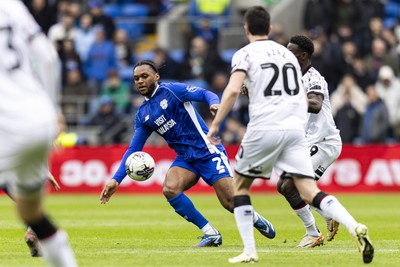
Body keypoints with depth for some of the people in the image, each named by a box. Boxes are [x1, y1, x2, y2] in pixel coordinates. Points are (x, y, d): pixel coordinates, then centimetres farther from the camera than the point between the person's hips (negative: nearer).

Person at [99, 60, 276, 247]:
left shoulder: (171, 90, -5)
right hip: (185, 158, 5)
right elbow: (133, 149, 13)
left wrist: (214, 104, -37)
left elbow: (205, 94, -13)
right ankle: (211, 234, -13)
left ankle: (256, 220, 23)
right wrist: (116, 180, 3)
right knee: (169, 190, -24)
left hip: (207, 151, -5)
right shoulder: (142, 115, 11)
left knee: (231, 202, -13)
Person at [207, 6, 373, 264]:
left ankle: (250, 251, 9)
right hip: (295, 128, 4)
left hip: (264, 129, -4)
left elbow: (233, 90, -14)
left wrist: (215, 124, -7)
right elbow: (303, 98, 23)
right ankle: (355, 228, -27)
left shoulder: (245, 54, 2)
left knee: (240, 185, 17)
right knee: (310, 193, -2)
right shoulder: (288, 53, 20)